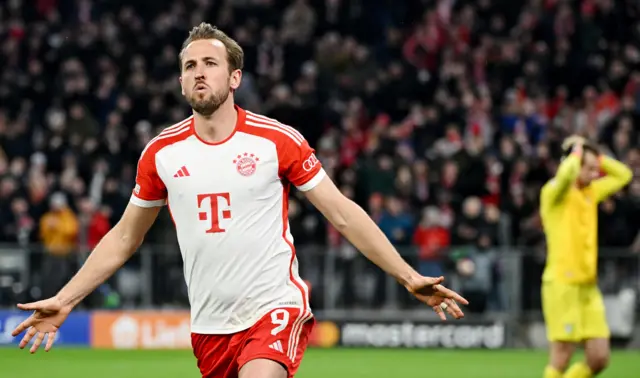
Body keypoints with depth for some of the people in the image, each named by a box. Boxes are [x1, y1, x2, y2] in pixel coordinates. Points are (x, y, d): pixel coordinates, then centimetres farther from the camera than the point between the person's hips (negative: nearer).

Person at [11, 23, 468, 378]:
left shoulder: (279, 141, -5)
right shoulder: (161, 152, 4)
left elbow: (344, 215, -1)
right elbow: (125, 237, 15)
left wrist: (409, 276, -6)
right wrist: (63, 300, 11)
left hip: (275, 310, -4)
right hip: (209, 324, 4)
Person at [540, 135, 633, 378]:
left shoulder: (591, 192, 15)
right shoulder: (554, 192, -7)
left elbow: (623, 175, 26)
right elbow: (566, 174, -30)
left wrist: (597, 157, 13)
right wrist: (577, 151, -11)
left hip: (589, 284, 8)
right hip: (562, 283, -8)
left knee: (599, 359, 2)